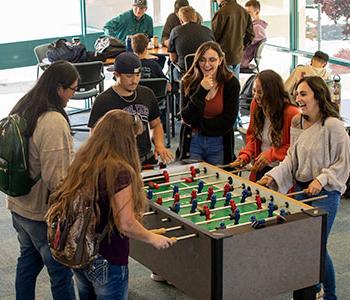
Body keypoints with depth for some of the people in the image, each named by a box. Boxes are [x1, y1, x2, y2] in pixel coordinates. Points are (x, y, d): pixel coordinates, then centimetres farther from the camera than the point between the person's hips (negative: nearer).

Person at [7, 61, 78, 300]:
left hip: (19, 206, 9)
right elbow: (55, 178, -26)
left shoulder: (22, 110, 2)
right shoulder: (54, 122, -25)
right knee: (61, 271, 6)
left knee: (29, 260, 22)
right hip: (44, 212, -9)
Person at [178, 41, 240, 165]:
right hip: (192, 142, 0)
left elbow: (228, 121, -11)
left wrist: (198, 124, -9)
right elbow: (187, 118, -13)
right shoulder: (189, 82, -5)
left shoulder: (231, 83, -8)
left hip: (219, 144, 0)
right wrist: (201, 91, -22)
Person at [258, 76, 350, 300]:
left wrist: (321, 180, -20)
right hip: (301, 189, 7)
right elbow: (292, 159, 11)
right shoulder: (298, 124, 8)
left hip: (326, 193, -7)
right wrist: (273, 176, -2)